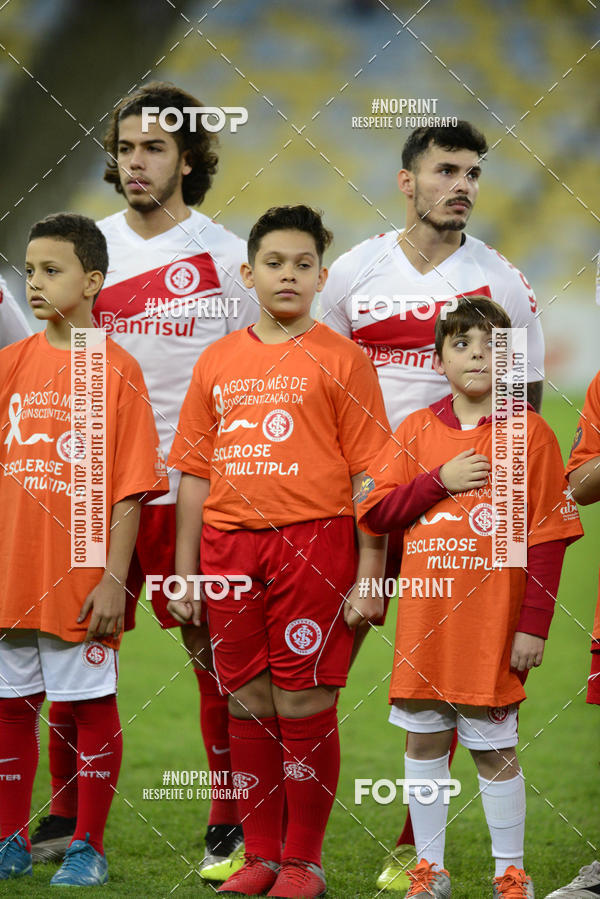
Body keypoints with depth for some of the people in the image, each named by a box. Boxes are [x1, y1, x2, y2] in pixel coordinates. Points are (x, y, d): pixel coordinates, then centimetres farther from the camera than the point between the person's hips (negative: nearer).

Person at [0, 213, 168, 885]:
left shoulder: (116, 369, -5)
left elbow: (129, 489, -7)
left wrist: (113, 579, -11)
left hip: (81, 574, -4)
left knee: (91, 704, 4)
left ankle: (87, 847, 13)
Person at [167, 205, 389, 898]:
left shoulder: (340, 359, 1)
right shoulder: (217, 361, 13)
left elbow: (369, 475, -2)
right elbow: (195, 472, 15)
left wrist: (368, 577, -8)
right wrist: (184, 574, 11)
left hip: (313, 542, -4)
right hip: (229, 545, 4)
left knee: (303, 705, -3)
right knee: (247, 703, 7)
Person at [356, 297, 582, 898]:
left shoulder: (528, 433, -3)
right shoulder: (417, 430, 7)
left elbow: (547, 537, -4)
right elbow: (372, 511, 4)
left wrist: (533, 624, -8)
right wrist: (440, 481, -9)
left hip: (492, 623, -3)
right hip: (424, 617, 4)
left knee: (494, 749, 1)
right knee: (423, 740, 8)